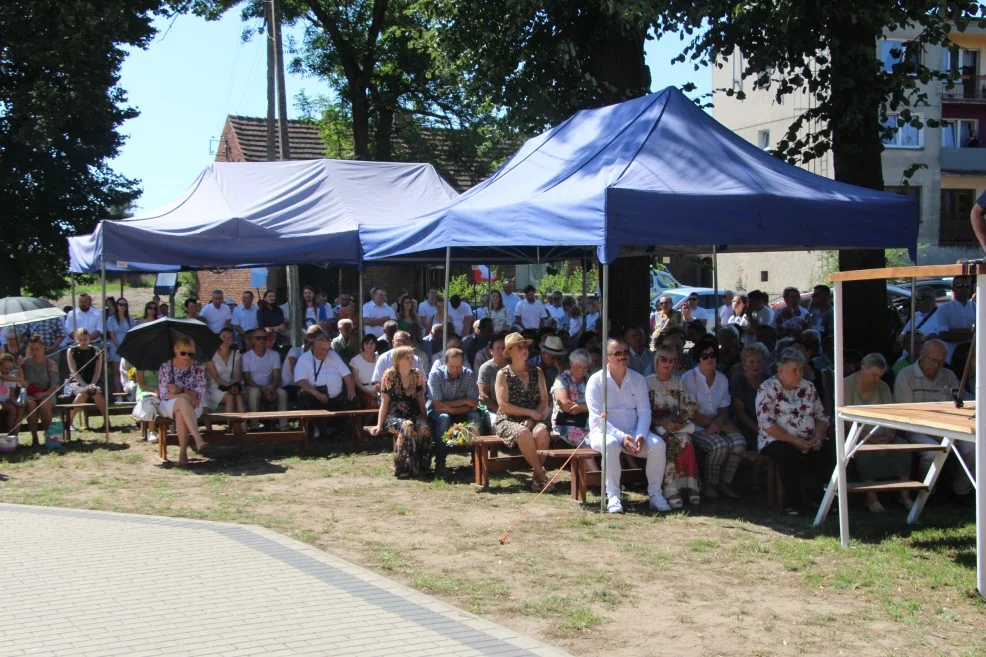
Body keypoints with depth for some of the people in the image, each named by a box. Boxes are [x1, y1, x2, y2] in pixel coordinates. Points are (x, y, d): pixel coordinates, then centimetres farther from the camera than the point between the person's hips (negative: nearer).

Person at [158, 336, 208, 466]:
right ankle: (198, 439, -50)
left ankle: (183, 452, -32)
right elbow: (164, 394, -6)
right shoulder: (165, 367, 1)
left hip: (191, 406, 1)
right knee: (183, 401, -37)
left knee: (181, 415, -36)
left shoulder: (198, 367, 4)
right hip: (169, 406, -1)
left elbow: (201, 393, -3)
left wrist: (180, 391, -17)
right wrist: (188, 395, -19)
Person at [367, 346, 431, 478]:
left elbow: (421, 400, 12)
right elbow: (384, 402, -1)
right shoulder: (390, 375, -2)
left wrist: (425, 418, 0)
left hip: (413, 414, 3)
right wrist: (379, 425, -6)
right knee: (407, 426, -35)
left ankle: (421, 466, -17)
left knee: (425, 428, -29)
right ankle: (404, 467, -27)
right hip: (394, 415, -3)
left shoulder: (417, 375, 8)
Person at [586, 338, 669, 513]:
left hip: (633, 433, 4)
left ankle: (655, 494, -11)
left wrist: (640, 435, -17)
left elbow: (644, 411, 3)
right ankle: (612, 496, -29)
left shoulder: (638, 379, 9)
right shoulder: (596, 381, -3)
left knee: (658, 444, -24)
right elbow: (597, 418, -11)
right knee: (611, 444, -38)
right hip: (605, 432, -4)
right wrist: (621, 437, -23)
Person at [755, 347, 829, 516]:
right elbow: (766, 423, -13)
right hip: (777, 441, -4)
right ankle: (792, 504, -29)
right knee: (788, 452, -38)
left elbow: (822, 417, 15)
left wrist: (818, 437, -6)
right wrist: (795, 441, -18)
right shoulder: (767, 388, -2)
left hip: (808, 443, 5)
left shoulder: (808, 387, 15)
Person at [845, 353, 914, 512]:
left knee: (903, 445, -23)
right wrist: (869, 439, -21)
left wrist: (889, 435, -13)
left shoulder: (883, 388, 14)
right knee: (865, 451, -36)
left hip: (882, 437, 5)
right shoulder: (846, 386, -4)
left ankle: (904, 494, -23)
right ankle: (871, 498, -34)